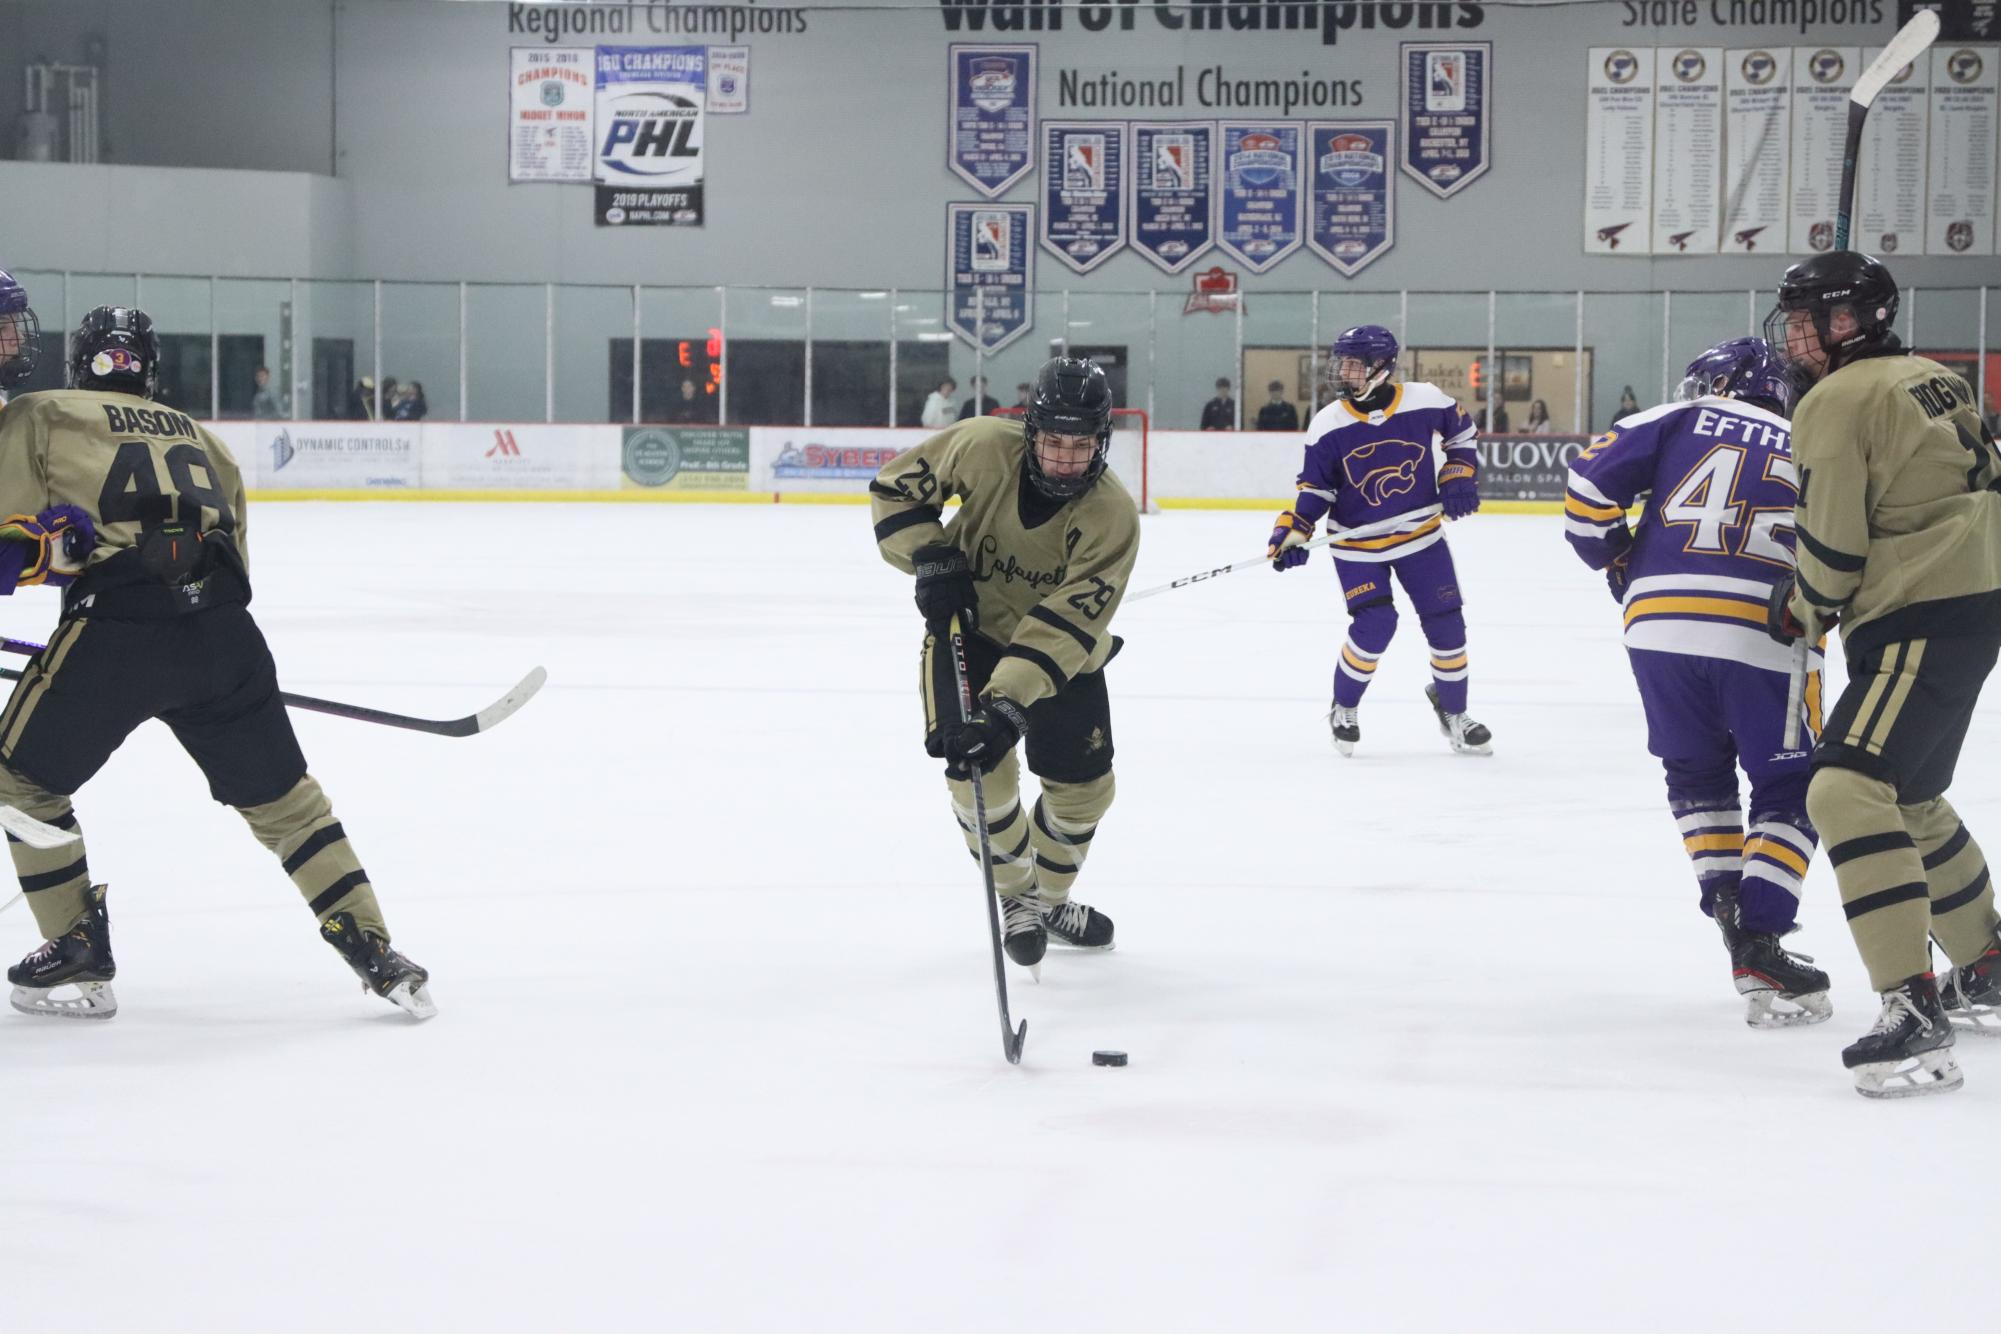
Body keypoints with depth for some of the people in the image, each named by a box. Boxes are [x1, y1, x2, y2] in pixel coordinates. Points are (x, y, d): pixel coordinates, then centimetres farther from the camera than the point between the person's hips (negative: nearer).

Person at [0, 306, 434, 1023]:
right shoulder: (201, 439, 28)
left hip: (117, 625, -4)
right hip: (224, 629, 4)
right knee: (281, 796, 18)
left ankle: (78, 955, 16)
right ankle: (376, 956, 13)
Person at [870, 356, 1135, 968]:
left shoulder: (1113, 516, -29)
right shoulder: (983, 446, -26)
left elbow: (1068, 625, -35)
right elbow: (898, 484, -9)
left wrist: (1009, 704, -43)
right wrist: (930, 559, -22)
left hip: (1063, 649, 1)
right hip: (969, 625, -1)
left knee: (1084, 785, 4)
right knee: (974, 767, -18)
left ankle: (1049, 898, 33)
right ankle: (1017, 896, 6)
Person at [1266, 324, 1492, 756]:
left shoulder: (1426, 402, -13)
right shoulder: (1328, 426, -13)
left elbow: (1461, 432, 8)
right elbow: (1315, 487, -4)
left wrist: (1459, 477, -4)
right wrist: (1293, 532, -17)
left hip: (1421, 534, 2)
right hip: (1358, 544, -2)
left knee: (1446, 623, 3)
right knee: (1374, 624, -15)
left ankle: (1453, 712, 25)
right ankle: (1344, 708, 10)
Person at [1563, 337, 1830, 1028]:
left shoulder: (1679, 422, 15)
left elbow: (1590, 486, 7)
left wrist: (1615, 558, 21)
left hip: (1660, 626, 1)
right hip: (1766, 638, -1)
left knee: (1696, 775, 24)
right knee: (1789, 791, 11)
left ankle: (1728, 905, 15)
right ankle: (1760, 947, -3)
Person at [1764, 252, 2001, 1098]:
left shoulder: (1837, 401, -10)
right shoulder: (1933, 381, 17)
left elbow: (1832, 547, -11)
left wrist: (1803, 612, 8)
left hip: (1924, 618, -10)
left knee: (1849, 790, -21)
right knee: (1910, 797, 25)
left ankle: (1915, 1013, -30)